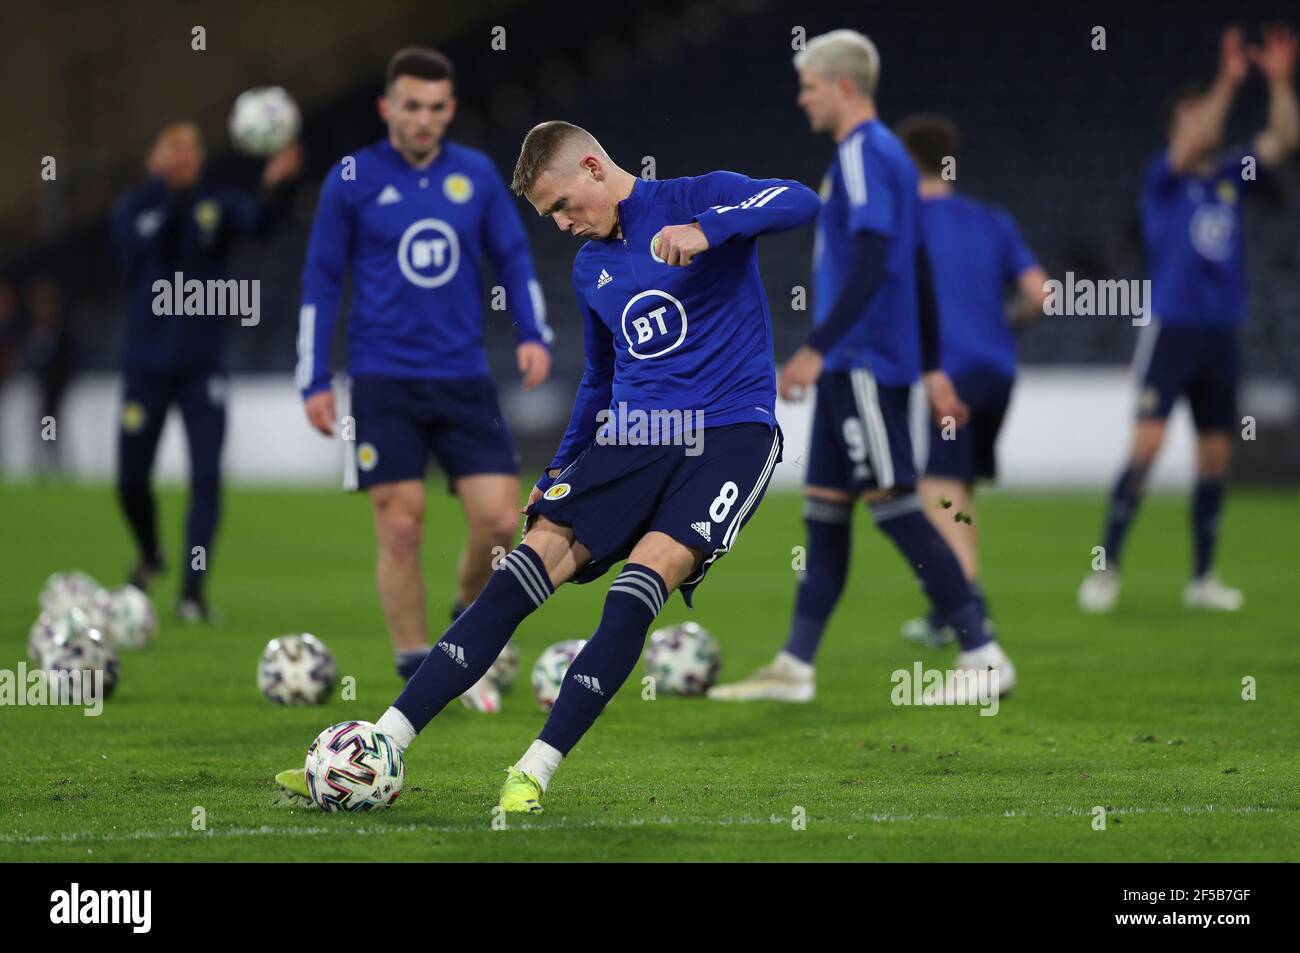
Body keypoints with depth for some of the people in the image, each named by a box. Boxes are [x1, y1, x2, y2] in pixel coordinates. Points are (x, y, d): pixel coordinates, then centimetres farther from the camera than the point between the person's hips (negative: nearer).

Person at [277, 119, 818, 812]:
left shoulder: (699, 199, -2)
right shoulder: (590, 268, 18)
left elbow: (800, 201, -20)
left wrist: (706, 229, -33)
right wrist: (557, 473, 22)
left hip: (730, 431, -6)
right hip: (628, 437, 6)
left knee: (649, 570, -28)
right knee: (527, 566, -10)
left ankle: (535, 773, -26)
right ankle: (376, 753, -15)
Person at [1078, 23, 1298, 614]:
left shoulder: (1231, 177, 10)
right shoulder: (1163, 178, -3)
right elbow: (1189, 146, -22)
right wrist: (1229, 82, -26)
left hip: (1220, 333, 5)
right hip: (1170, 326, -5)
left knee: (1215, 454, 7)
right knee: (1147, 441, -15)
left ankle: (1202, 577, 15)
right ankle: (1106, 567, -10)